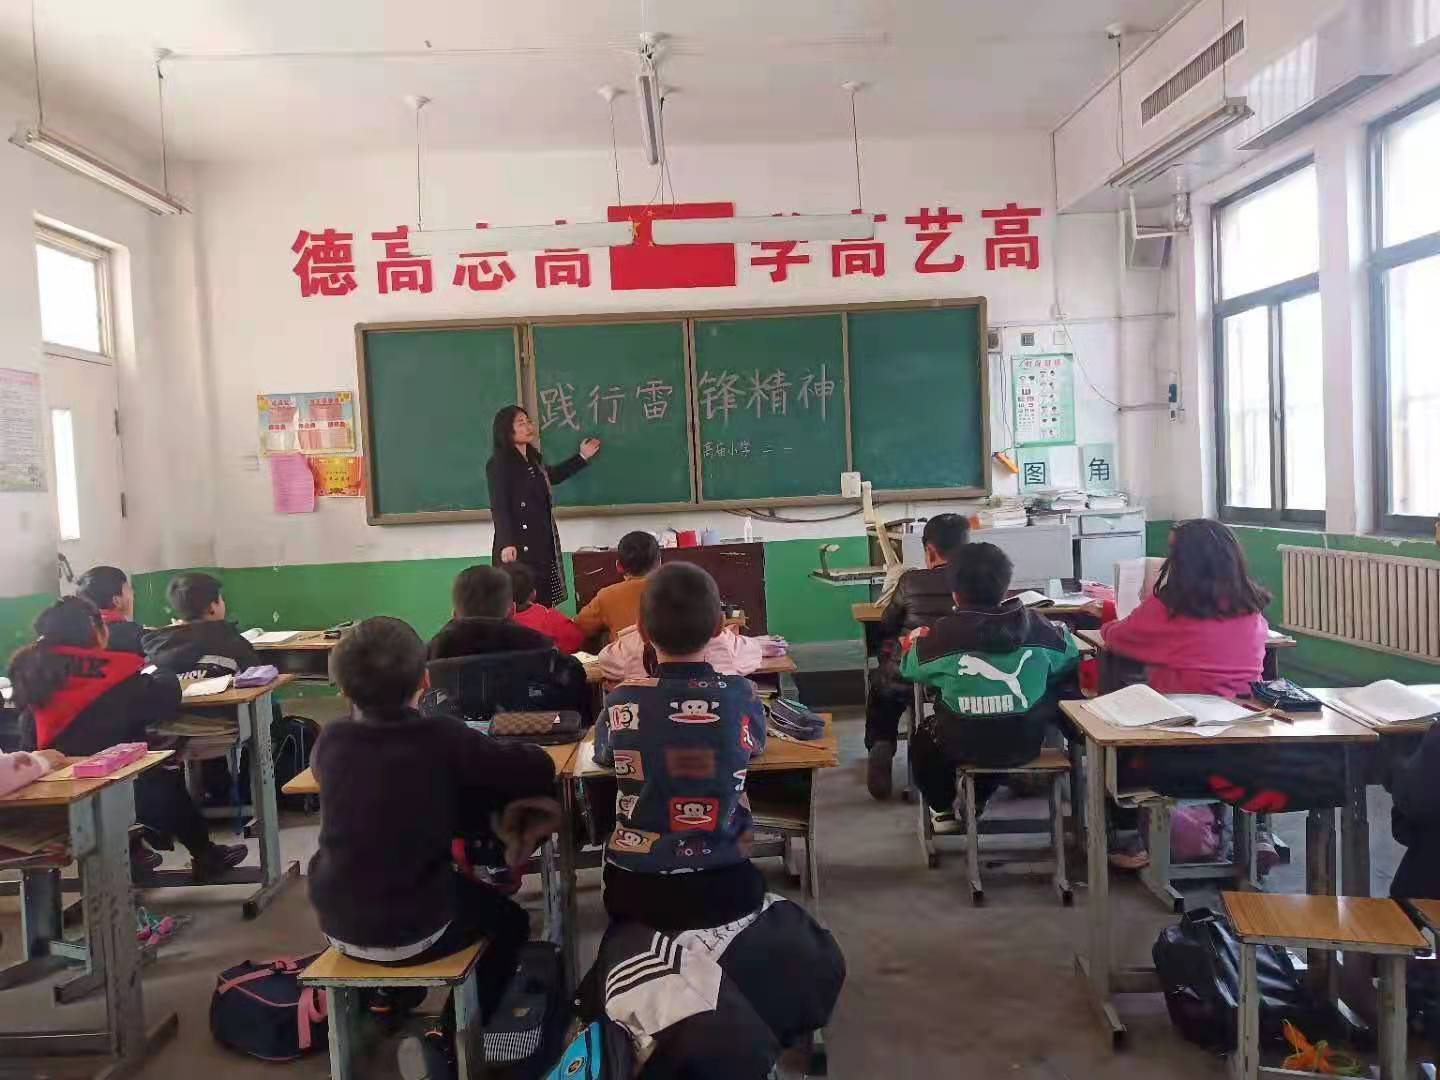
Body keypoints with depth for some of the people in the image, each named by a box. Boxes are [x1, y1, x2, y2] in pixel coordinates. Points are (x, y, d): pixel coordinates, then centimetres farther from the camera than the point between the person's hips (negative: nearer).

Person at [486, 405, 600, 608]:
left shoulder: (534, 458, 15)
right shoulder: (498, 463, -9)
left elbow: (552, 476, 36)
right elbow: (499, 507, -16)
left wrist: (582, 457, 38)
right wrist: (506, 544, -25)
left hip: (543, 542, 8)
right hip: (518, 547, -8)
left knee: (544, 602, 5)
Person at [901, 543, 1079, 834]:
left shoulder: (942, 634, -15)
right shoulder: (1036, 625, -8)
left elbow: (909, 669, 2)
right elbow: (1069, 658, 10)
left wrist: (914, 640, 23)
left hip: (965, 747, -3)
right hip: (1025, 743, 3)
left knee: (923, 735, 29)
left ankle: (943, 811, 36)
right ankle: (976, 804, 47)